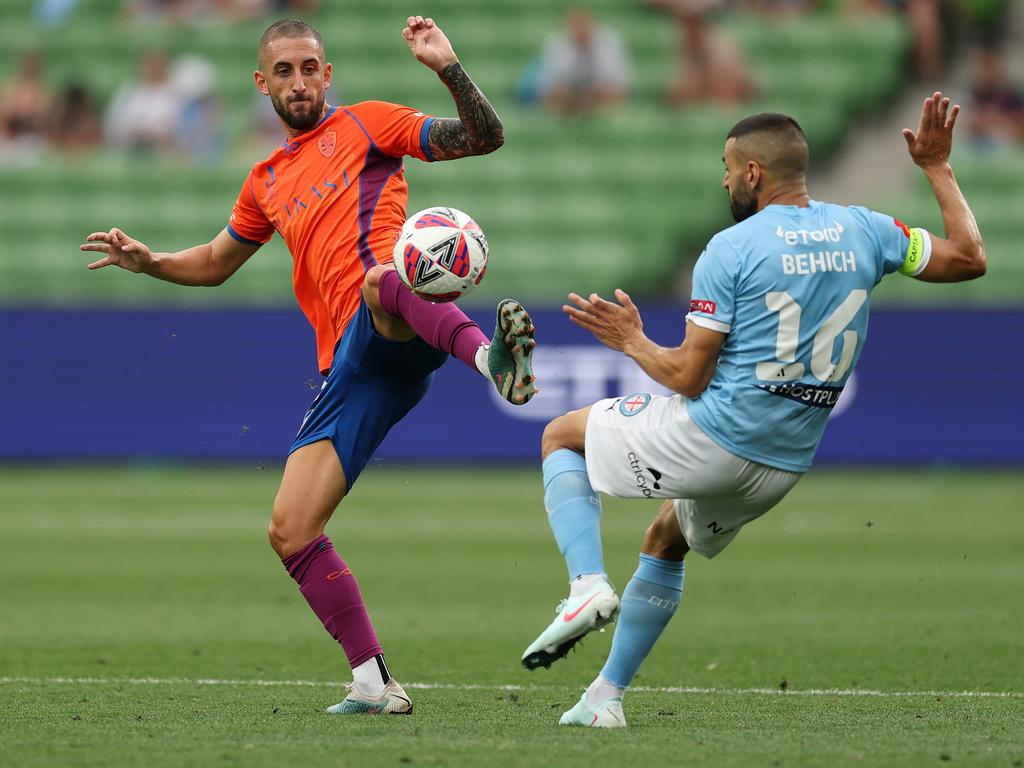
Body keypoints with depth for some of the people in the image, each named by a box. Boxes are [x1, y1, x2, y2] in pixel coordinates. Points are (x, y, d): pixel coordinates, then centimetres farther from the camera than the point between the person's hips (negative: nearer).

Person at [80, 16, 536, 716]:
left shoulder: (364, 125, 11)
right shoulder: (269, 180, 27)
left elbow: (484, 137, 3)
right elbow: (214, 264, 41)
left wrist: (449, 68, -12)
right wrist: (148, 261, 22)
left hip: (397, 336, -7)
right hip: (350, 369, 7)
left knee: (381, 278, -44)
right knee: (290, 532, -1)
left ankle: (489, 355, -71)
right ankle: (376, 685, 5)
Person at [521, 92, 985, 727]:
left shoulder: (732, 250, -14)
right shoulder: (862, 232, 0)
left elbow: (688, 378, -14)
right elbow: (970, 259, 11)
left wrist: (632, 341, 5)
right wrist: (938, 168, 19)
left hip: (713, 438, -7)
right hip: (786, 467, 7)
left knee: (562, 437, 15)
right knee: (666, 542, 31)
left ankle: (589, 586, -5)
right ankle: (607, 696, 28)